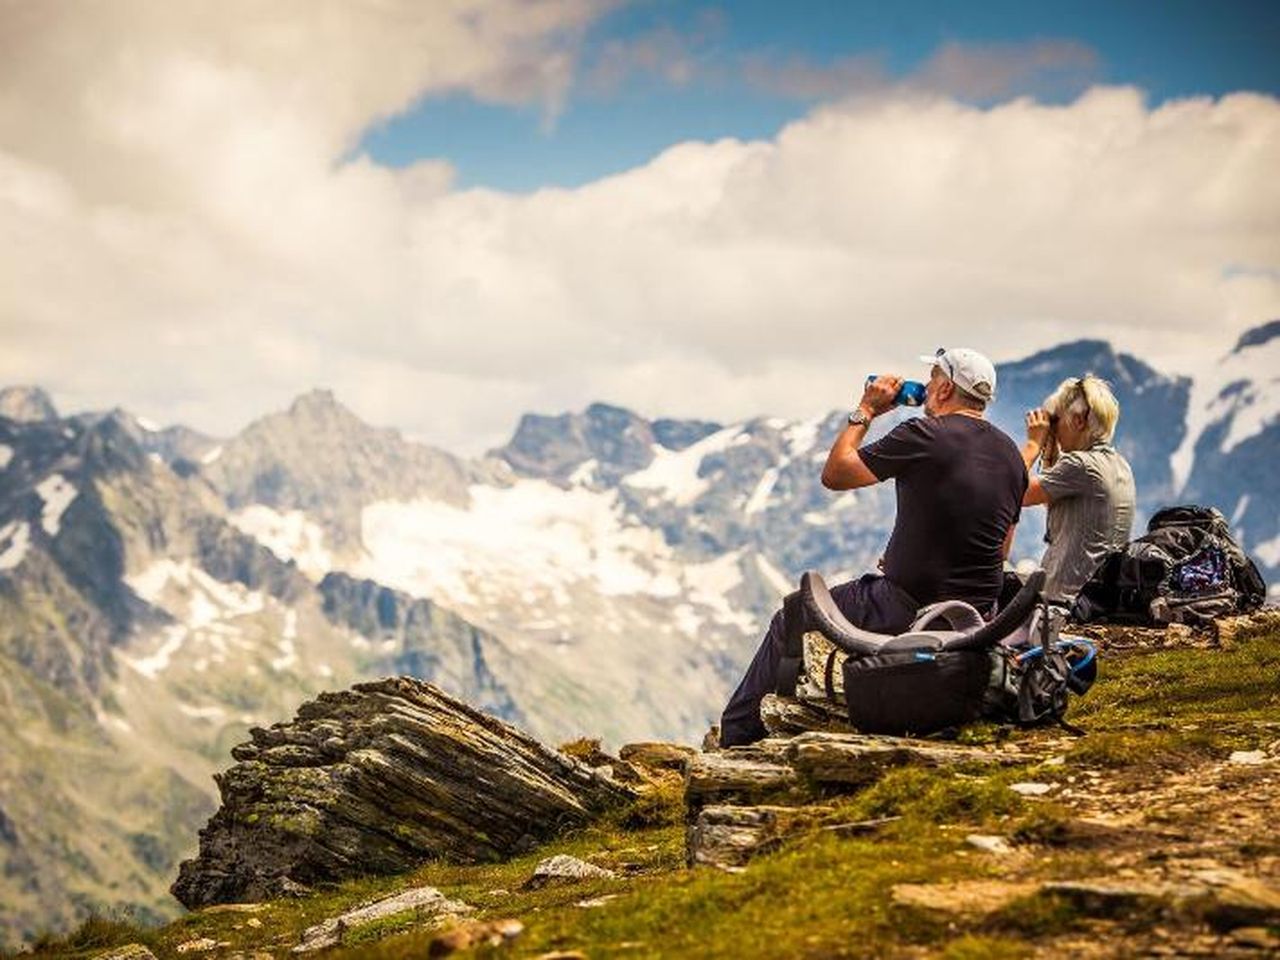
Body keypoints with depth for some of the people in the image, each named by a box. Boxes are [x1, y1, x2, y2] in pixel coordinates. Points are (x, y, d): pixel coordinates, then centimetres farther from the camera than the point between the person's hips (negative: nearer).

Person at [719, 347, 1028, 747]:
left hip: (909, 609, -7)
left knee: (789, 620, 11)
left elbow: (834, 474, -7)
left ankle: (736, 737, 19)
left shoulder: (925, 436, -15)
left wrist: (865, 411, 6)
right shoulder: (1011, 455, 7)